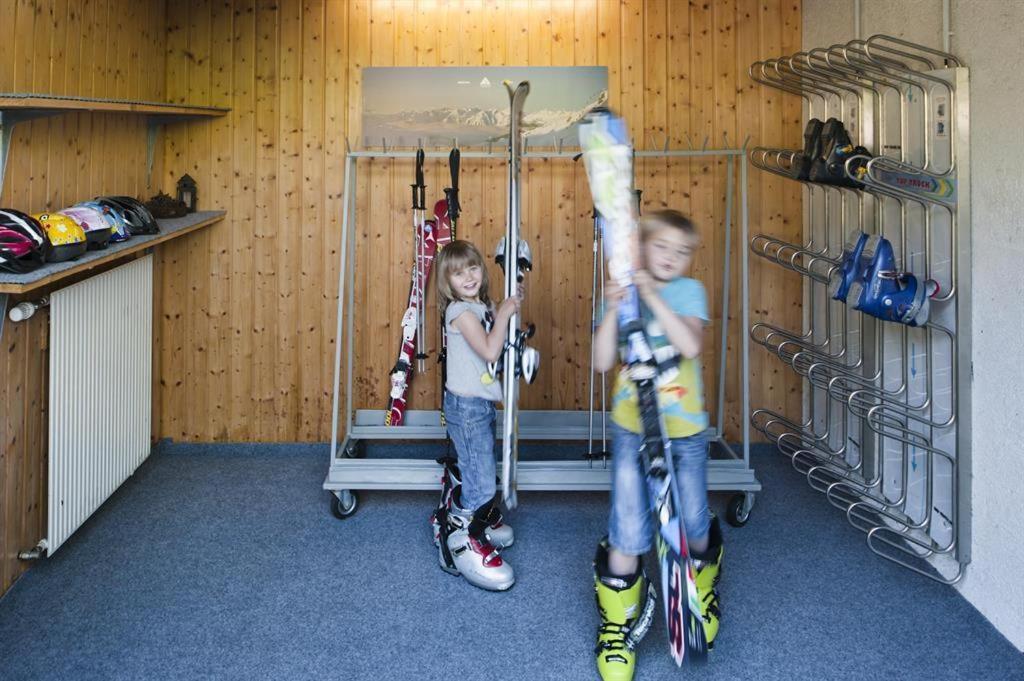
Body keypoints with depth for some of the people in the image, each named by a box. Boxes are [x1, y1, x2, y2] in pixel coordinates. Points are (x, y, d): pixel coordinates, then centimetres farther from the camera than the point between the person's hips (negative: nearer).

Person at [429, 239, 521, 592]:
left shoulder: (481, 307, 11)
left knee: (475, 469, 21)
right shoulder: (461, 311, -17)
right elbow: (490, 351, -25)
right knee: (482, 480, -8)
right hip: (467, 405, -9)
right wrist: (504, 314, -15)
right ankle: (464, 544, 3)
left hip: (481, 403, 9)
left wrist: (509, 306, 8)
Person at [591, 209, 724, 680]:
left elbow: (691, 344, -20)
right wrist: (614, 309, -19)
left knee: (692, 521, 13)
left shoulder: (689, 291, -2)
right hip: (631, 428, 0)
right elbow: (602, 361, -9)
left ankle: (701, 590, 45)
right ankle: (617, 622, 18)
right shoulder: (623, 294, 1)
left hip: (684, 429, 0)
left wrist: (652, 296, -25)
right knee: (628, 529, -3)